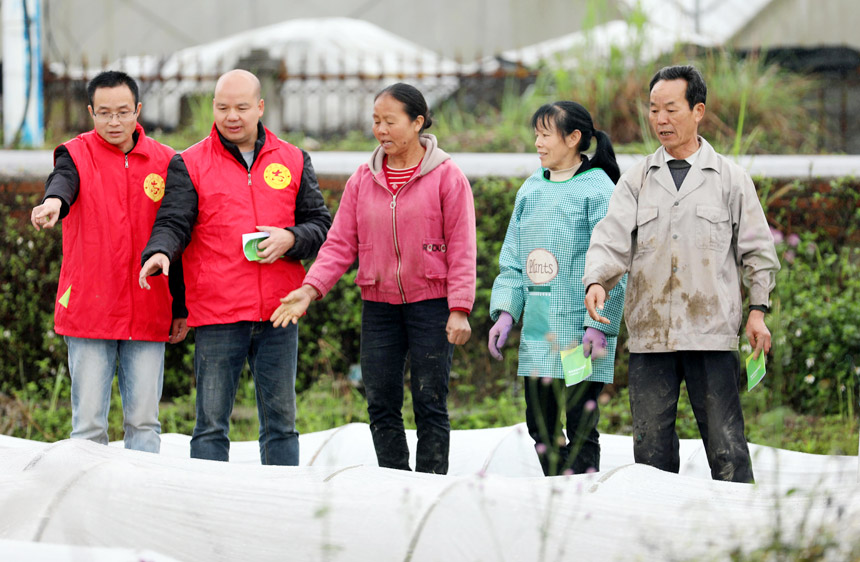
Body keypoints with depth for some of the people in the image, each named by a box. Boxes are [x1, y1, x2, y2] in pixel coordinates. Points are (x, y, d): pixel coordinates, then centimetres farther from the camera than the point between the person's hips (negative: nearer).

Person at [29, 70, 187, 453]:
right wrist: (53, 201, -49)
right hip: (88, 312, -2)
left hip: (147, 316, 2)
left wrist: (181, 309, 11)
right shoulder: (76, 155, 1)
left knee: (143, 420, 3)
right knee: (89, 421, -2)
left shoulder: (164, 162, 8)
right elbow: (63, 181, -24)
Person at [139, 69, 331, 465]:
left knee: (280, 421, 8)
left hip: (278, 314, 3)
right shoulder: (189, 165, 2)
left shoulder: (293, 161, 10)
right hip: (217, 316, -2)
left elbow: (321, 224, 11)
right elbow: (173, 223, -6)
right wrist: (158, 253, -28)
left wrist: (290, 239, -10)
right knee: (211, 424, -2)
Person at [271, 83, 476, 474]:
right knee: (381, 405, 4)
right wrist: (311, 288, -10)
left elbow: (461, 248, -6)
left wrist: (460, 309, -13)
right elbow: (341, 242, 5)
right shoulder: (363, 180, 8)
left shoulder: (445, 176, -4)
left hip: (430, 303, -4)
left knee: (429, 404, -2)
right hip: (378, 306, 4)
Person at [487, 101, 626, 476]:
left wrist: (599, 323, -16)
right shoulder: (532, 189, 13)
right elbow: (513, 259, 16)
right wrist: (506, 311, 4)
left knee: (580, 427, -3)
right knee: (539, 424, 10)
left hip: (581, 331, -6)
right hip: (537, 331, 7)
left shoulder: (597, 189, -6)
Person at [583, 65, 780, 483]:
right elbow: (612, 238, 1)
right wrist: (596, 280, -18)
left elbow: (757, 249, 9)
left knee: (726, 447, -4)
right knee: (651, 445, 4)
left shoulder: (730, 178, 7)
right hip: (650, 332, 2)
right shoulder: (637, 181, 12)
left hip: (712, 333, -2)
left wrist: (758, 309, 1)